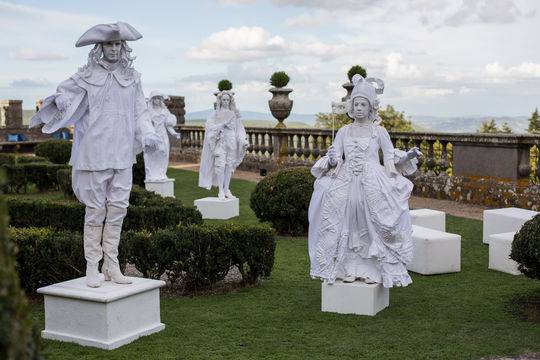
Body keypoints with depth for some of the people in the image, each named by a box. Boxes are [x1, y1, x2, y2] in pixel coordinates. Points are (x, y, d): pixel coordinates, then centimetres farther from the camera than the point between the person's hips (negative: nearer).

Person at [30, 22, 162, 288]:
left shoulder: (131, 77, 9)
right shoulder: (87, 75, 2)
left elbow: (140, 111, 11)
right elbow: (65, 91, 5)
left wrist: (147, 134, -4)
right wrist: (61, 99, -18)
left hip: (123, 152, 3)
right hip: (96, 151, -3)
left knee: (118, 207, 5)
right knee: (95, 209, 0)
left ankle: (111, 265, 14)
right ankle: (92, 267, 7)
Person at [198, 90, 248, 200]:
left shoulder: (234, 114, 8)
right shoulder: (216, 114, 1)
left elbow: (239, 129, 8)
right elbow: (209, 126, -7)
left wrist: (244, 141, -2)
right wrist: (223, 124, -14)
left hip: (232, 142, 3)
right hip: (220, 141, -3)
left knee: (230, 166, 5)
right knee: (220, 165, -10)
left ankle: (226, 189, 14)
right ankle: (221, 191, -5)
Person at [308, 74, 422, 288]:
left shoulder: (379, 132, 6)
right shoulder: (344, 131, 11)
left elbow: (392, 157, 8)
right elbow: (334, 158, 8)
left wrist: (408, 156, -9)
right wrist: (331, 161, -15)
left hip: (373, 186, -2)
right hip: (345, 185, 2)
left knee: (372, 228, -10)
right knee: (346, 228, -6)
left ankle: (372, 270, -2)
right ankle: (348, 269, 3)